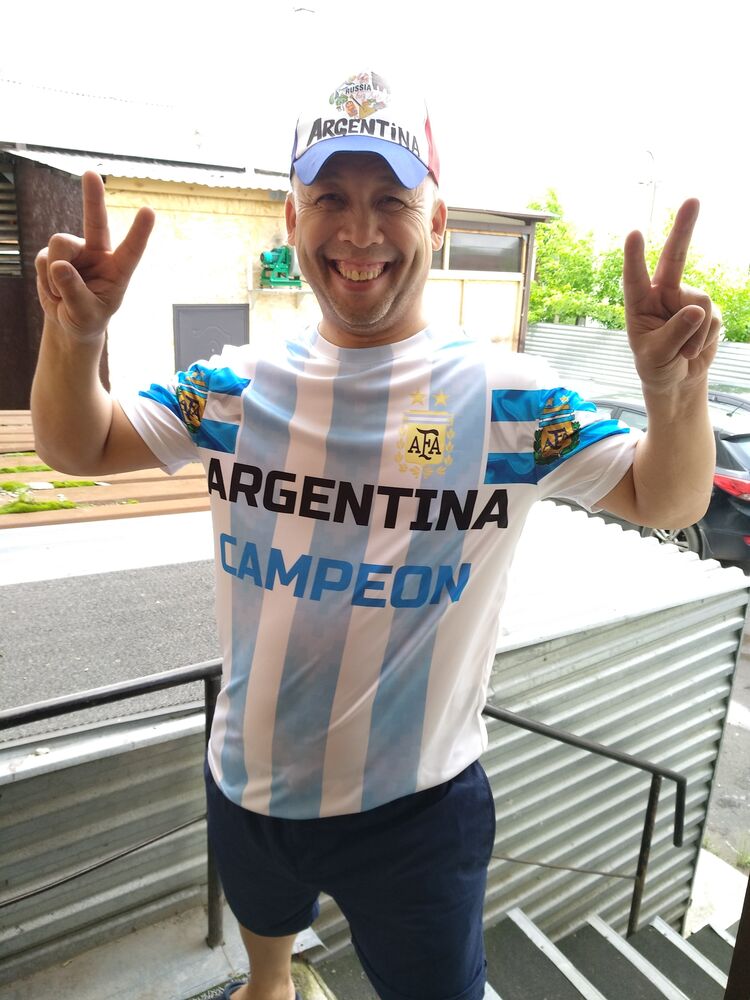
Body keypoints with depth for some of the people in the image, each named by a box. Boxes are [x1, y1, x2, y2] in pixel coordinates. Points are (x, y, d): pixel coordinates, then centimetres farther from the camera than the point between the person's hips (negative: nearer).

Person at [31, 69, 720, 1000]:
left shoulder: (506, 395, -15)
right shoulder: (238, 386, -8)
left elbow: (666, 501, -12)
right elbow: (75, 448, -3)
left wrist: (675, 389, -33)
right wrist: (73, 336, -23)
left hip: (415, 805, -3)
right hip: (246, 783, 4)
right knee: (262, 925, 35)